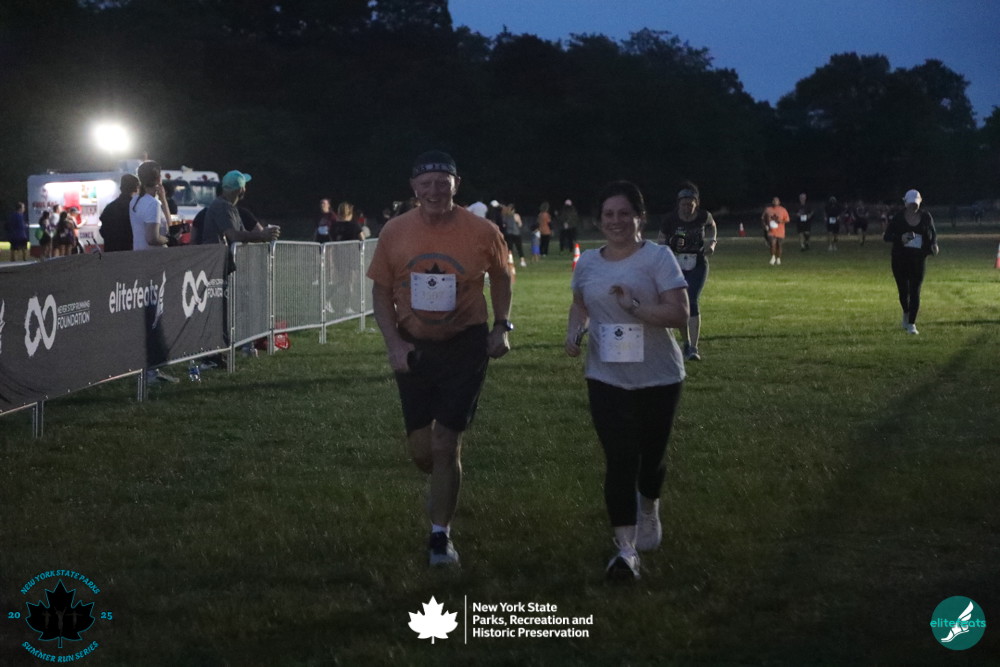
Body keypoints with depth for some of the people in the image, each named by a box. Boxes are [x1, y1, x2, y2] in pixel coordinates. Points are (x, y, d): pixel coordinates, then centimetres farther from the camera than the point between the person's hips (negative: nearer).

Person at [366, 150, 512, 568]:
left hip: (465, 347, -2)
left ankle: (441, 536, 9)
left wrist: (502, 326, -3)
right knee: (421, 450, 9)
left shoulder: (483, 233, -11)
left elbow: (501, 276, 8)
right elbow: (381, 291, 3)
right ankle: (445, 483, 43)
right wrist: (394, 344, -9)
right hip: (413, 347, 3)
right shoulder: (395, 232, -7)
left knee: (445, 446, -6)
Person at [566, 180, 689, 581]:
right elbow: (580, 305, 24)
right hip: (607, 380, 2)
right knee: (620, 461, -8)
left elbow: (680, 314, -17)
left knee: (651, 455, 12)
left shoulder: (657, 258, -9)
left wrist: (635, 307, -29)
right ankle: (626, 550, -8)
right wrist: (574, 331, 3)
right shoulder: (587, 262, 5)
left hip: (658, 379, -2)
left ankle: (649, 511, 45)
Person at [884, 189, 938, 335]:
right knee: (903, 290, 6)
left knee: (915, 291, -7)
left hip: (918, 259, 0)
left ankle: (911, 324, -4)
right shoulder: (898, 218, -2)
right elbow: (886, 236, -2)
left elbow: (933, 234, 14)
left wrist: (933, 244, -7)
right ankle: (906, 314, 36)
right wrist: (900, 238, -20)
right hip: (900, 259, 0)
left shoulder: (926, 217, 2)